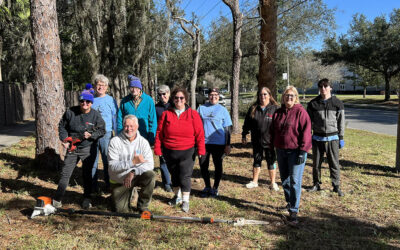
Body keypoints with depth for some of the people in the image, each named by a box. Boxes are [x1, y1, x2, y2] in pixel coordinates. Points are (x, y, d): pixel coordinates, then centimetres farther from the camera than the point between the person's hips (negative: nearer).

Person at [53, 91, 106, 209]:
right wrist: (64, 140, -3)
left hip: (88, 148, -1)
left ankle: (87, 199, 19)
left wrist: (91, 135, -18)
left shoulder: (95, 115, -5)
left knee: (87, 174, 6)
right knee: (65, 173, 3)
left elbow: (102, 130, -1)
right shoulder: (70, 112, -2)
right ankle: (57, 199, 14)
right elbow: (62, 126, 9)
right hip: (72, 148, 1)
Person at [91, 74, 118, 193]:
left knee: (107, 161, 2)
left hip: (106, 134, -2)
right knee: (92, 161, 6)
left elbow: (115, 119, 5)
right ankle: (93, 186, 17)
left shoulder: (111, 100, 5)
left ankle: (109, 185, 14)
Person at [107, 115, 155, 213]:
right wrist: (132, 162, -33)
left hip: (136, 176, 1)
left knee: (150, 175, -29)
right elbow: (112, 166, -20)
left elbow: (150, 164, -15)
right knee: (121, 211, -4)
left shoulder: (143, 142, -7)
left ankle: (143, 206, -8)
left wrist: (133, 172, -30)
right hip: (119, 181, -1)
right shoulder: (115, 141, -12)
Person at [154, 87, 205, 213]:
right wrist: (158, 149, 0)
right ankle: (177, 196, 34)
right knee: (174, 175, 16)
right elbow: (159, 133, 3)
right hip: (169, 152, 3)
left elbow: (199, 134, -2)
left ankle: (185, 201, 10)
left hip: (187, 152, -2)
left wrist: (201, 150, -7)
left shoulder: (193, 114, -1)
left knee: (185, 176, -5)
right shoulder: (166, 114, 2)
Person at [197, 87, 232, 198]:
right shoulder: (201, 108, 8)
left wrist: (228, 145, -1)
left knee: (218, 166, 7)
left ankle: (215, 188, 23)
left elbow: (227, 129, 3)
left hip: (218, 143, -2)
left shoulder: (223, 110, 4)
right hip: (203, 142, 2)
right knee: (203, 166, 7)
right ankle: (207, 187, 26)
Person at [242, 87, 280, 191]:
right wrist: (244, 136, 8)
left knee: (271, 162, 9)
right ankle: (254, 181, 28)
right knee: (256, 161, 15)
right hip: (256, 141, 2)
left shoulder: (275, 108, -4)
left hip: (270, 141, -2)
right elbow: (247, 123, 8)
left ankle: (273, 183, 24)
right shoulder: (253, 109, 3)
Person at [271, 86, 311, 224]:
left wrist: (302, 151, -16)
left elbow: (306, 132, -12)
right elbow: (273, 132, 17)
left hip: (295, 152, -6)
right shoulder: (278, 113, 11)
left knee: (295, 181, -5)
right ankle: (289, 203, 32)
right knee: (284, 180, 15)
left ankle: (294, 211, 1)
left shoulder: (300, 112, -8)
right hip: (281, 151, 6)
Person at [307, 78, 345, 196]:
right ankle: (316, 184, 24)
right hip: (317, 138, 1)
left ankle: (336, 186, 15)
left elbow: (341, 122, 4)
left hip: (333, 138, -1)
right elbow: (309, 121, 7)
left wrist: (341, 138, 2)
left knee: (334, 164, 2)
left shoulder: (337, 103, 1)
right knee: (316, 163, 9)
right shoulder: (313, 104, 2)